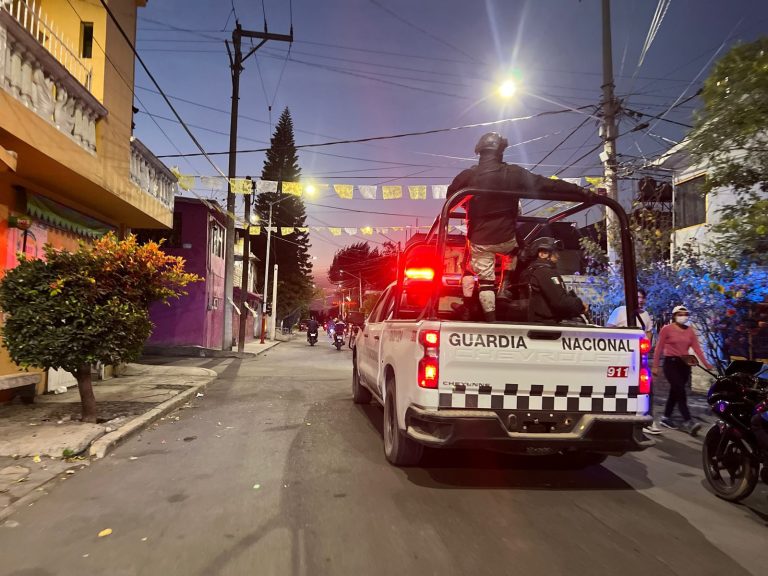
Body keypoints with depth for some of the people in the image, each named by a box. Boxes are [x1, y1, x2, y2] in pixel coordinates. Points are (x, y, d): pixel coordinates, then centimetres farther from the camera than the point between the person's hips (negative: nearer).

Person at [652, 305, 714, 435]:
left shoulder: (690, 330, 11)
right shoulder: (667, 329, -3)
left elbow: (697, 347, 3)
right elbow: (659, 348, -3)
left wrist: (706, 363, -8)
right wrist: (655, 366, -5)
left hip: (685, 364, 5)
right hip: (671, 363, -5)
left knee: (675, 392, 10)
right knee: (680, 392, -13)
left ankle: (666, 417, 21)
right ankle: (688, 422, -16)